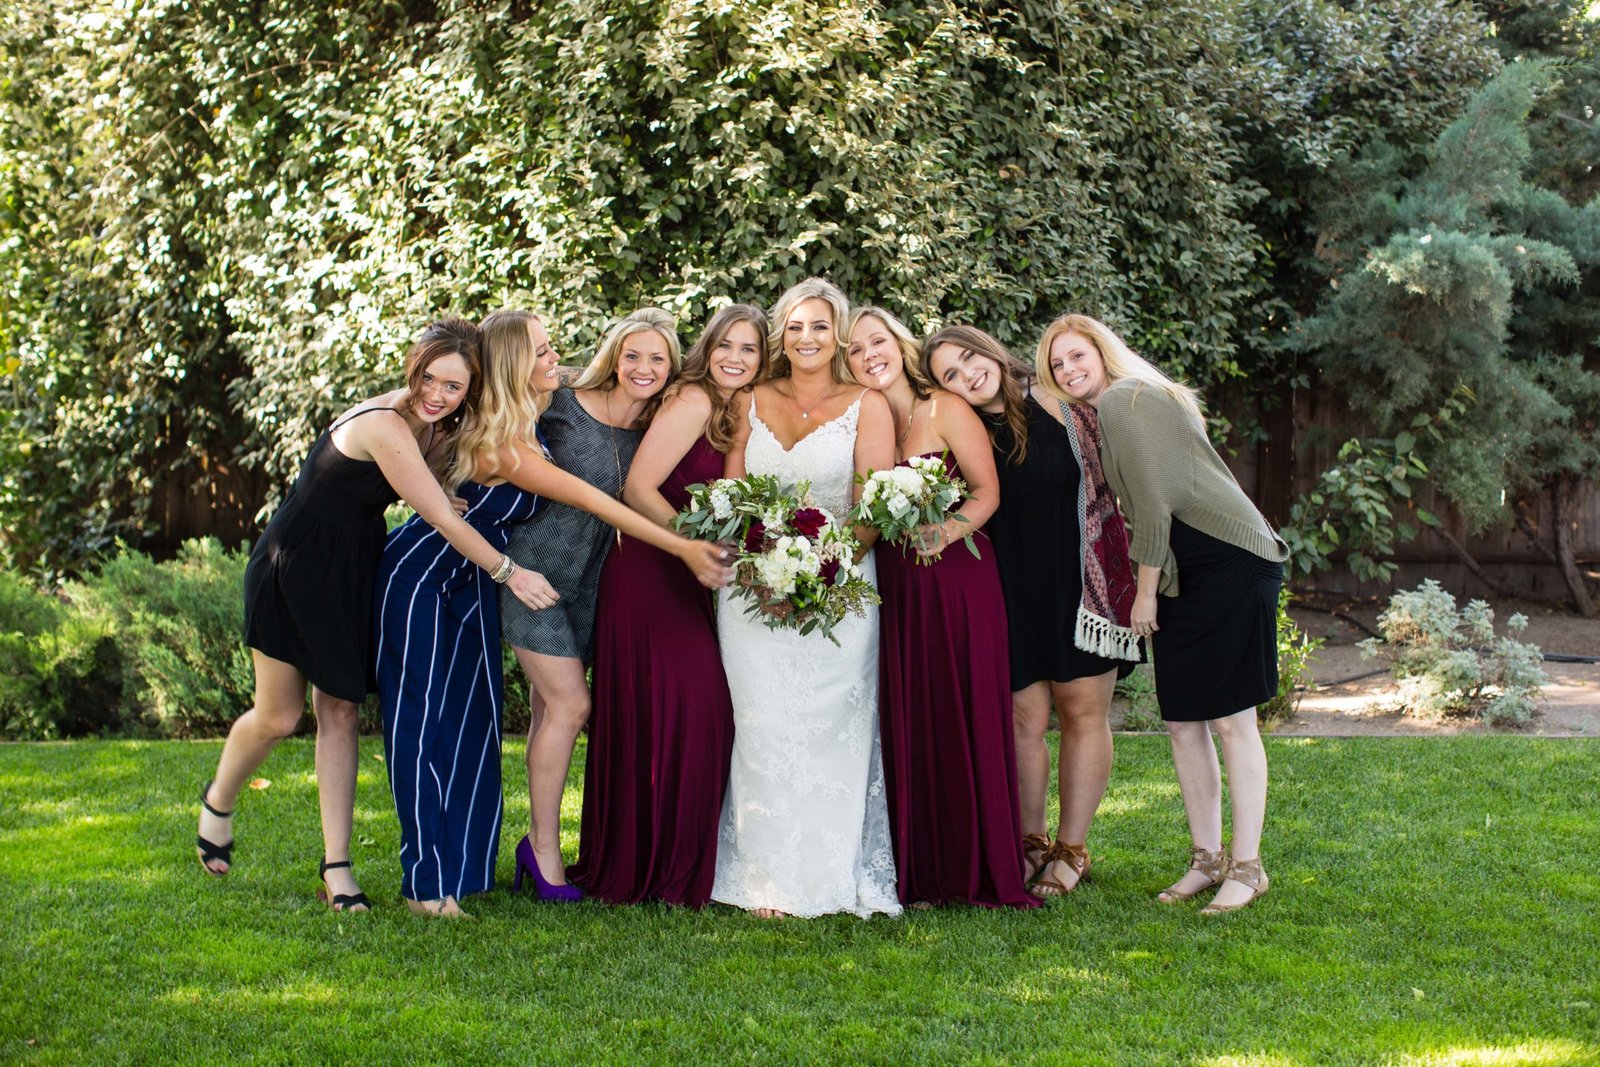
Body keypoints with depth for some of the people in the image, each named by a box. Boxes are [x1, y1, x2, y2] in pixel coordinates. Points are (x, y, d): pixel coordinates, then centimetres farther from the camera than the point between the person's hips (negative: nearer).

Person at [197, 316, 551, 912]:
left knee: (339, 712, 4)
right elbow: (441, 518, -24)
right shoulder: (385, 425, -27)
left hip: (351, 575, 7)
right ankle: (218, 802, 35)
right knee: (278, 716, 4)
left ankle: (336, 867, 4)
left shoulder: (429, 429, 0)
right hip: (294, 569, -7)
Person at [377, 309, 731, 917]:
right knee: (423, 717, -7)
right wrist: (682, 548, -27)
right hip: (420, 574, -8)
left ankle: (460, 867, 12)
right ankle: (426, 883, -7)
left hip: (471, 581, 8)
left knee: (471, 717, 6)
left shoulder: (532, 419, -2)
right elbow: (591, 501, -28)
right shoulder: (500, 444, -27)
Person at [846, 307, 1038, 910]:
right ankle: (921, 875, 9)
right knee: (906, 723, 3)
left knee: (965, 718, -4)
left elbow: (987, 491, -5)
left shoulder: (946, 411, -2)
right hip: (894, 585, 4)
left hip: (958, 576, -4)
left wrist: (947, 530, -21)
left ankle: (980, 872, 3)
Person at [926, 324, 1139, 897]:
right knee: (1024, 716, 0)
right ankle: (1031, 844, 15)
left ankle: (1071, 850, 13)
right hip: (1014, 594, 1)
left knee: (1083, 711, 3)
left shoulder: (1053, 402, -3)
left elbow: (1106, 474, -1)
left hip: (1081, 583, -1)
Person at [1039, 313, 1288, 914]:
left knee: (1230, 719, -6)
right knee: (1182, 722, 9)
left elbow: (1155, 501, -15)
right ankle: (1206, 858, 17)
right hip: (1184, 575, 10)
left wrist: (1145, 591, -9)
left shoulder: (1122, 401, -11)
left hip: (1229, 565, -10)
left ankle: (1247, 866, 0)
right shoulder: (1102, 409, 18)